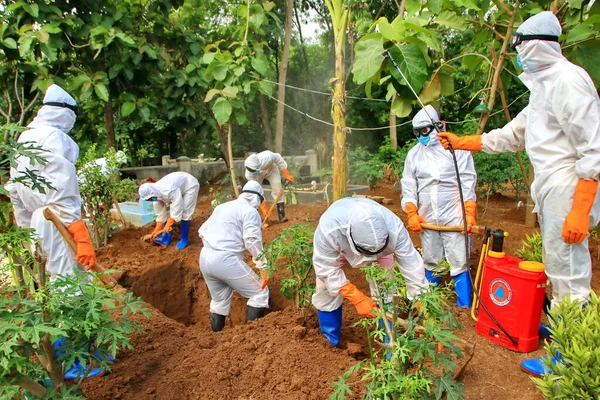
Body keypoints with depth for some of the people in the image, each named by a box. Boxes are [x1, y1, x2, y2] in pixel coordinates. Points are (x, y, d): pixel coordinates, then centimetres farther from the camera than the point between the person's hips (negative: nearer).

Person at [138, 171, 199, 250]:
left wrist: (168, 225, -33)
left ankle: (184, 240, -1)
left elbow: (177, 209, -37)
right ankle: (166, 239, 8)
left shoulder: (170, 190, -42)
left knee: (185, 212, -14)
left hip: (190, 185, -8)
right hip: (179, 185, 8)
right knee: (168, 211, 2)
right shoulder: (156, 193, -15)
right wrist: (157, 228, -3)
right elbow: (160, 212, -5)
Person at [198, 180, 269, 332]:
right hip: (225, 259, -8)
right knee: (260, 293, 4)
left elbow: (202, 231, 24)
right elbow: (253, 241, -15)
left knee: (219, 299, 26)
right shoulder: (250, 211, -4)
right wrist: (263, 267, -11)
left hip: (205, 257, 9)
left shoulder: (222, 207, 21)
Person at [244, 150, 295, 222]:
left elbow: (278, 159, -23)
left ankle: (282, 216, -5)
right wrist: (263, 208, -31)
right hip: (258, 176, 0)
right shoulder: (249, 175, -38)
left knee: (277, 191, -11)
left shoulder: (267, 157, -46)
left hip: (271, 169, 0)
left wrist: (287, 175, -20)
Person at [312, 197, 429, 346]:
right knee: (326, 290, -1)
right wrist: (357, 298, -38)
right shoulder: (328, 229, -48)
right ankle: (331, 339, 24)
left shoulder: (394, 229, -43)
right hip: (337, 246, 0)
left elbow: (412, 266, -35)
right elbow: (327, 268, -34)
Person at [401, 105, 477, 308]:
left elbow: (468, 182, -4)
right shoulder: (414, 154, 10)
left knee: (459, 263, -1)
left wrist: (470, 213, -11)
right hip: (427, 218, 4)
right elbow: (408, 185, 8)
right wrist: (412, 213, -2)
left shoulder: (456, 148, -2)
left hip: (454, 217, -4)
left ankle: (465, 309, 10)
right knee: (431, 263, 13)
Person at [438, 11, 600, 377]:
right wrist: (461, 143, 19)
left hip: (569, 190, -10)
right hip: (549, 189, 10)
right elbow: (511, 136, 22)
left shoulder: (569, 80, -15)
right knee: (559, 267, 19)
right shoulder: (544, 84, 16)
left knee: (567, 271, -2)